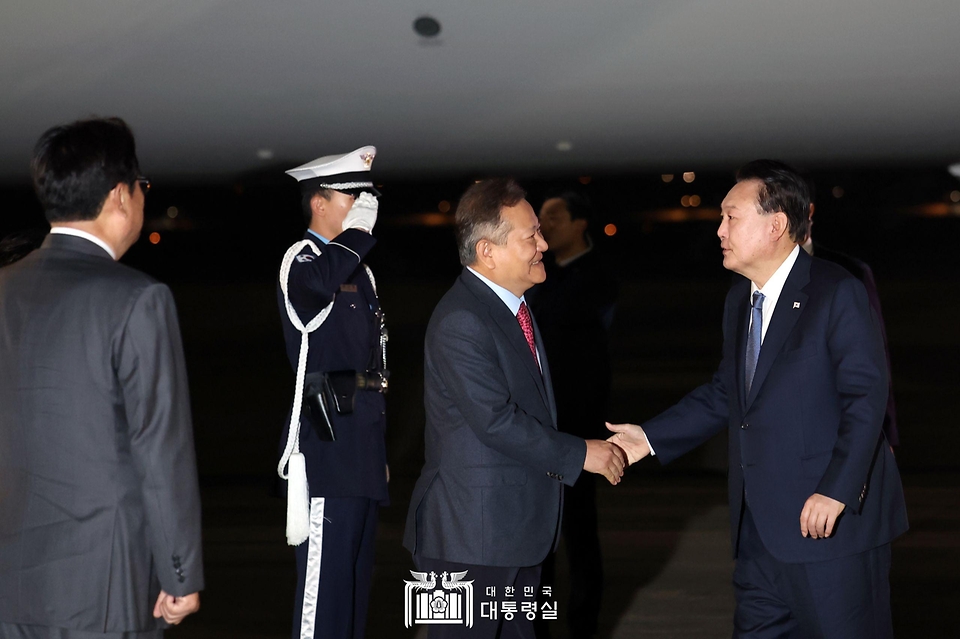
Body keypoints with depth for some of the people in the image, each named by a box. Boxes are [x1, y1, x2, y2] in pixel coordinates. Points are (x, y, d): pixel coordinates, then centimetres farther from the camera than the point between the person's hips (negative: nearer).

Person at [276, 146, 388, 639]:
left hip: (364, 438, 9)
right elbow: (317, 282, -37)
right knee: (325, 575, -8)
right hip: (328, 441, -9)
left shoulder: (358, 266, 18)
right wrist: (358, 228, -21)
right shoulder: (301, 260, -9)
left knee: (358, 574, 14)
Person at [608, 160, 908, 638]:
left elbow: (867, 397, -16)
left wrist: (835, 491, -23)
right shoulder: (739, 298, 13)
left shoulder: (837, 293, -11)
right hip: (760, 527, 8)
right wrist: (651, 438, 15)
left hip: (832, 521, -8)